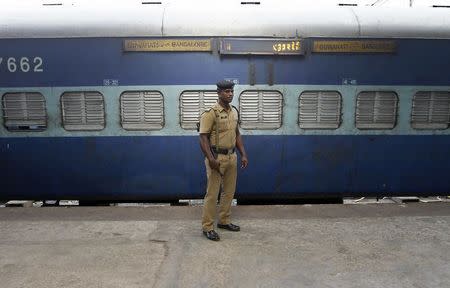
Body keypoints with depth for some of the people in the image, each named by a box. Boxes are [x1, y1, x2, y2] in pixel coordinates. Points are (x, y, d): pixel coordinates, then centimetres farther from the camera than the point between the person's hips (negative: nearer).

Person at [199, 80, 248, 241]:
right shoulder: (210, 113, -14)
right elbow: (203, 138, -18)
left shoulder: (234, 111, 9)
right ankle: (207, 227, 11)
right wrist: (210, 159, -26)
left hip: (232, 157, 8)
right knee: (212, 193, 0)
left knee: (229, 191, 15)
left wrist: (243, 154, 11)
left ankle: (224, 221, 31)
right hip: (217, 158, -7)